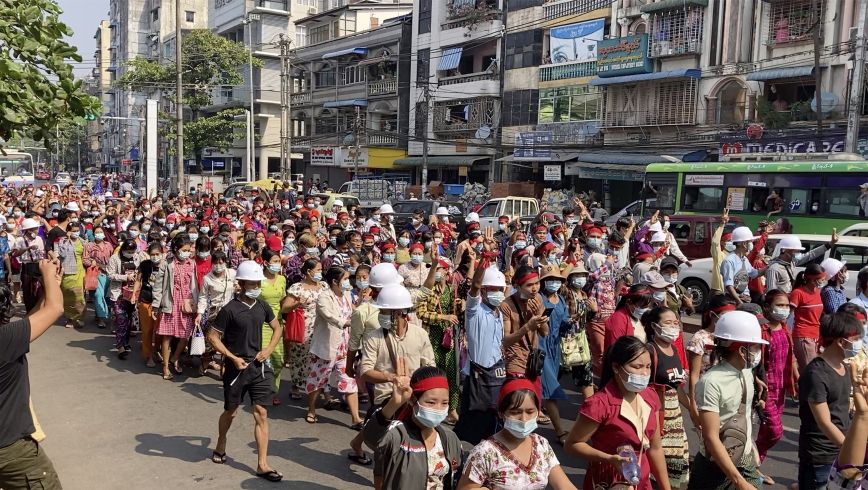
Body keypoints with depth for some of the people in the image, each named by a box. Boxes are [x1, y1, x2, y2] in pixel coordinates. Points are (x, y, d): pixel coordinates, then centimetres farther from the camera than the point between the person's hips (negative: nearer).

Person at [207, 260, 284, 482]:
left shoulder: (262, 306, 2)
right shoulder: (230, 309, -13)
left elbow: (277, 328, 15)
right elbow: (213, 336, -10)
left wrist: (268, 350, 0)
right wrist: (233, 357, -15)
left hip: (259, 366, 4)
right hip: (237, 367, -3)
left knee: (261, 414, 0)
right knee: (230, 410, 15)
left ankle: (262, 464, 5)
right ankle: (220, 447, 44)